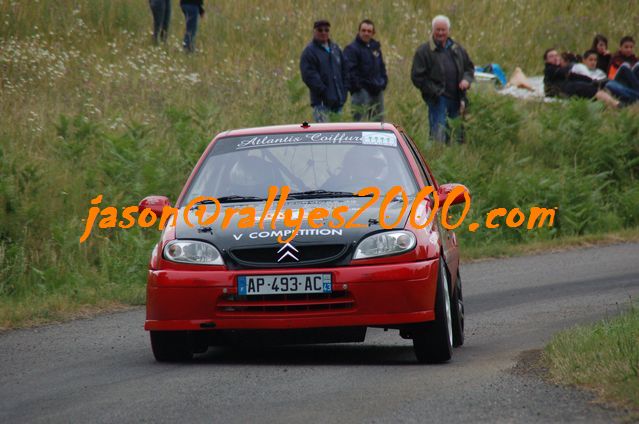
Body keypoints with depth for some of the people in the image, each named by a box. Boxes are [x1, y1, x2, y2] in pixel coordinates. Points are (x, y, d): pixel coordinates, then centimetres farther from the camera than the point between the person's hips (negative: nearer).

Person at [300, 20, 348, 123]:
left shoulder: (335, 49, 16)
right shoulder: (309, 52, -4)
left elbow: (344, 71, 20)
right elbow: (309, 76, -12)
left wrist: (344, 90, 7)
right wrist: (324, 92, -16)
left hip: (338, 100, 7)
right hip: (321, 101, -7)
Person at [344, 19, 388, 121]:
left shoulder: (376, 47, 16)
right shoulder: (352, 49, -7)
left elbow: (382, 67, 24)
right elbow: (350, 71, -14)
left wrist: (384, 81, 10)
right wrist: (357, 86, -19)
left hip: (377, 91, 8)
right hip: (362, 91, -8)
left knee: (378, 120, 11)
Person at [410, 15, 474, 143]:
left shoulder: (457, 49, 14)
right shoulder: (424, 51, -2)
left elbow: (469, 68, 24)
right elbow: (417, 77, -5)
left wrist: (466, 80, 0)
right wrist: (435, 92, -12)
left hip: (457, 99, 5)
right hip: (438, 99, -5)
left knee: (458, 134, 8)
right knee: (439, 134, -12)